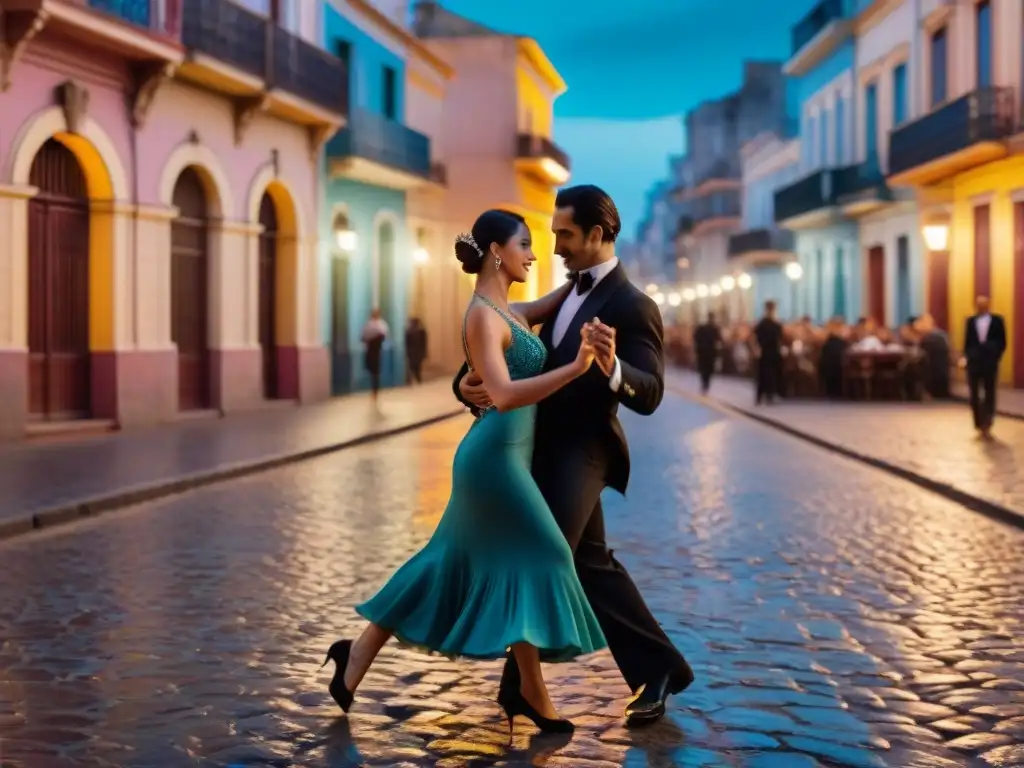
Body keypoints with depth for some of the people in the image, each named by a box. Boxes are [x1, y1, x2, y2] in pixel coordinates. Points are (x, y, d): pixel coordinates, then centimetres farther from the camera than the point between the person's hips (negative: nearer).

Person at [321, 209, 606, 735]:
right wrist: (575, 368, -32)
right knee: (534, 557, -5)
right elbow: (504, 395, -26)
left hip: (502, 454, 10)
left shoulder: (507, 310, 13)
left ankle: (359, 654, 20)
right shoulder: (482, 315, -14)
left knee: (451, 564, 13)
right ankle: (530, 692, 5)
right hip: (496, 453, -10)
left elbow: (550, 307, 34)